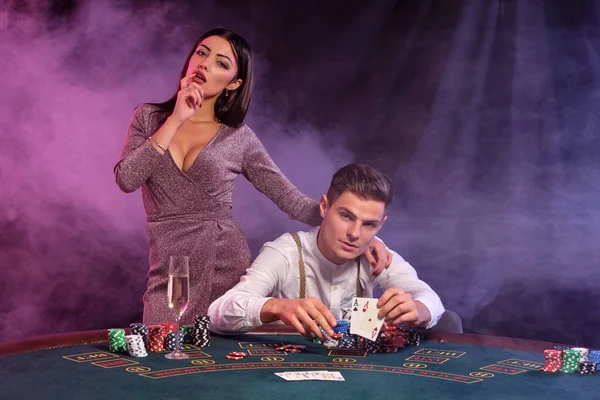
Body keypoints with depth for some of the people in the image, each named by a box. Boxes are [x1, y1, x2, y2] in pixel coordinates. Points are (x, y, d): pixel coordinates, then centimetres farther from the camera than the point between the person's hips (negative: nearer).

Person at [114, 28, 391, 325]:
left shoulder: (239, 138, 3)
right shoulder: (148, 118, 7)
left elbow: (293, 201, 0)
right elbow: (126, 179, -8)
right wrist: (176, 120, -10)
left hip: (229, 269, 0)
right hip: (170, 276, 1)